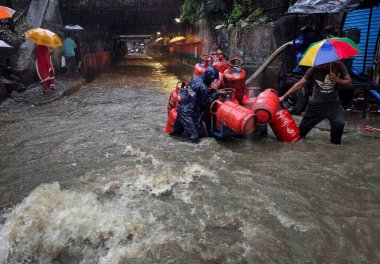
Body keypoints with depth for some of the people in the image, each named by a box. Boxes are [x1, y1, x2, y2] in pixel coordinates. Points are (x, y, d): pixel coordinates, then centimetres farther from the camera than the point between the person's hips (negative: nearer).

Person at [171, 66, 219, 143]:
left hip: (182, 108, 10)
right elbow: (206, 103, -11)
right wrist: (215, 96, -2)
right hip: (188, 113, -9)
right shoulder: (203, 87, -20)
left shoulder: (195, 79, 5)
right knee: (194, 137, -12)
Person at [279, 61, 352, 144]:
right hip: (316, 104, 0)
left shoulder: (339, 66, -10)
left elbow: (349, 82, -2)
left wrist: (336, 80, -22)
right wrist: (284, 97, -12)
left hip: (333, 103, 0)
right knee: (302, 128, 4)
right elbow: (299, 85, -9)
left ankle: (335, 144, 0)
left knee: (339, 123, -25)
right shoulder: (314, 69, -13)